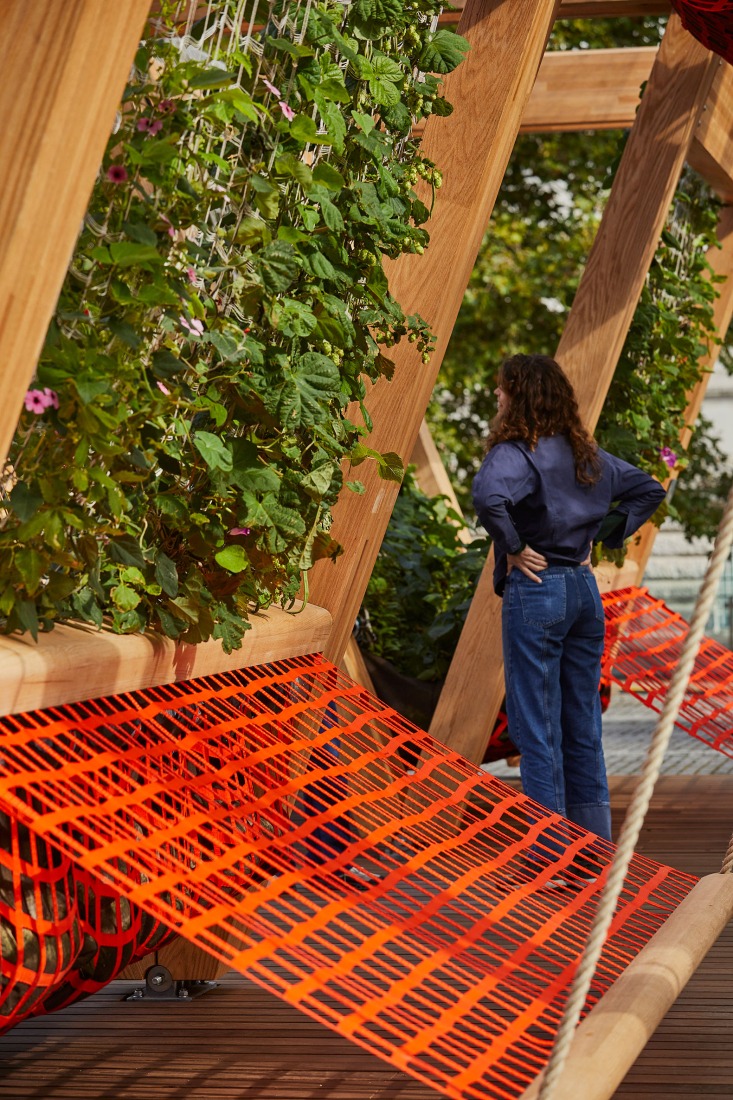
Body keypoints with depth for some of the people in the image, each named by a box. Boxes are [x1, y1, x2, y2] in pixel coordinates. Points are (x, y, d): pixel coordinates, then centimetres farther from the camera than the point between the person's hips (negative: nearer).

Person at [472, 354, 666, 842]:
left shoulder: (516, 451, -13)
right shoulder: (586, 452, 10)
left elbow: (489, 496, -34)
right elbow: (648, 490, 21)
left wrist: (513, 548, -19)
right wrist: (599, 536, 15)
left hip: (536, 589, -7)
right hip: (585, 588, 8)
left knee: (536, 726, -1)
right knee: (583, 724, 13)